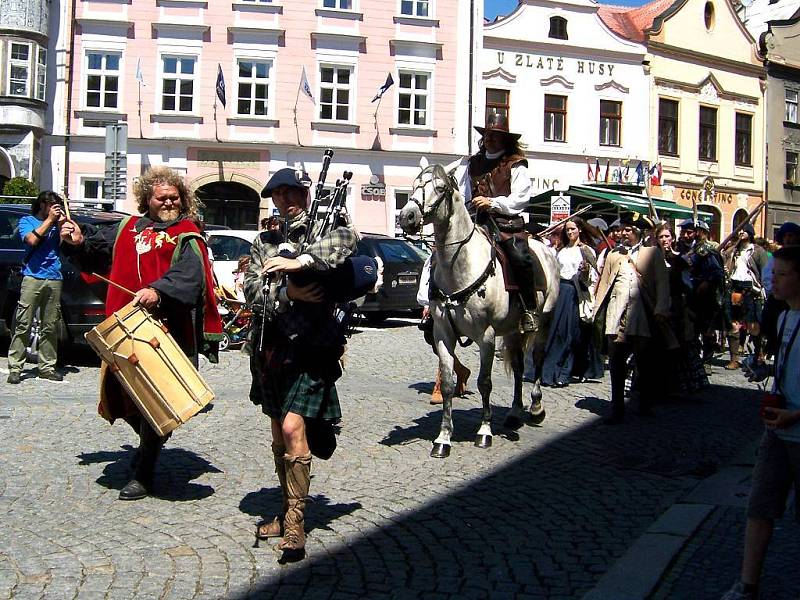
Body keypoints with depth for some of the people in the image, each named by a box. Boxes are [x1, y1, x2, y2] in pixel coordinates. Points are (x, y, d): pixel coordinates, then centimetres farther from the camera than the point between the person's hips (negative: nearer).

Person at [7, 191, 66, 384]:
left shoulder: (56, 224, 18)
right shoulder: (27, 221, 10)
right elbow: (32, 240, -9)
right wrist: (49, 220, -4)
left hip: (54, 279, 4)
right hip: (33, 277, -4)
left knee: (50, 327, 4)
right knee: (23, 325, -7)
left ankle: (47, 367, 10)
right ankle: (15, 368, -7)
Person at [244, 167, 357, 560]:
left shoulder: (323, 230, 2)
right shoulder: (265, 241, 15)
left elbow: (347, 238, -22)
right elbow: (251, 288, 4)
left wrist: (300, 262, -33)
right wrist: (287, 294, -15)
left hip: (311, 344, -5)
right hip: (272, 346, 6)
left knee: (293, 428, -15)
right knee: (279, 433, 12)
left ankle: (295, 523, -8)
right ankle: (288, 510, 26)